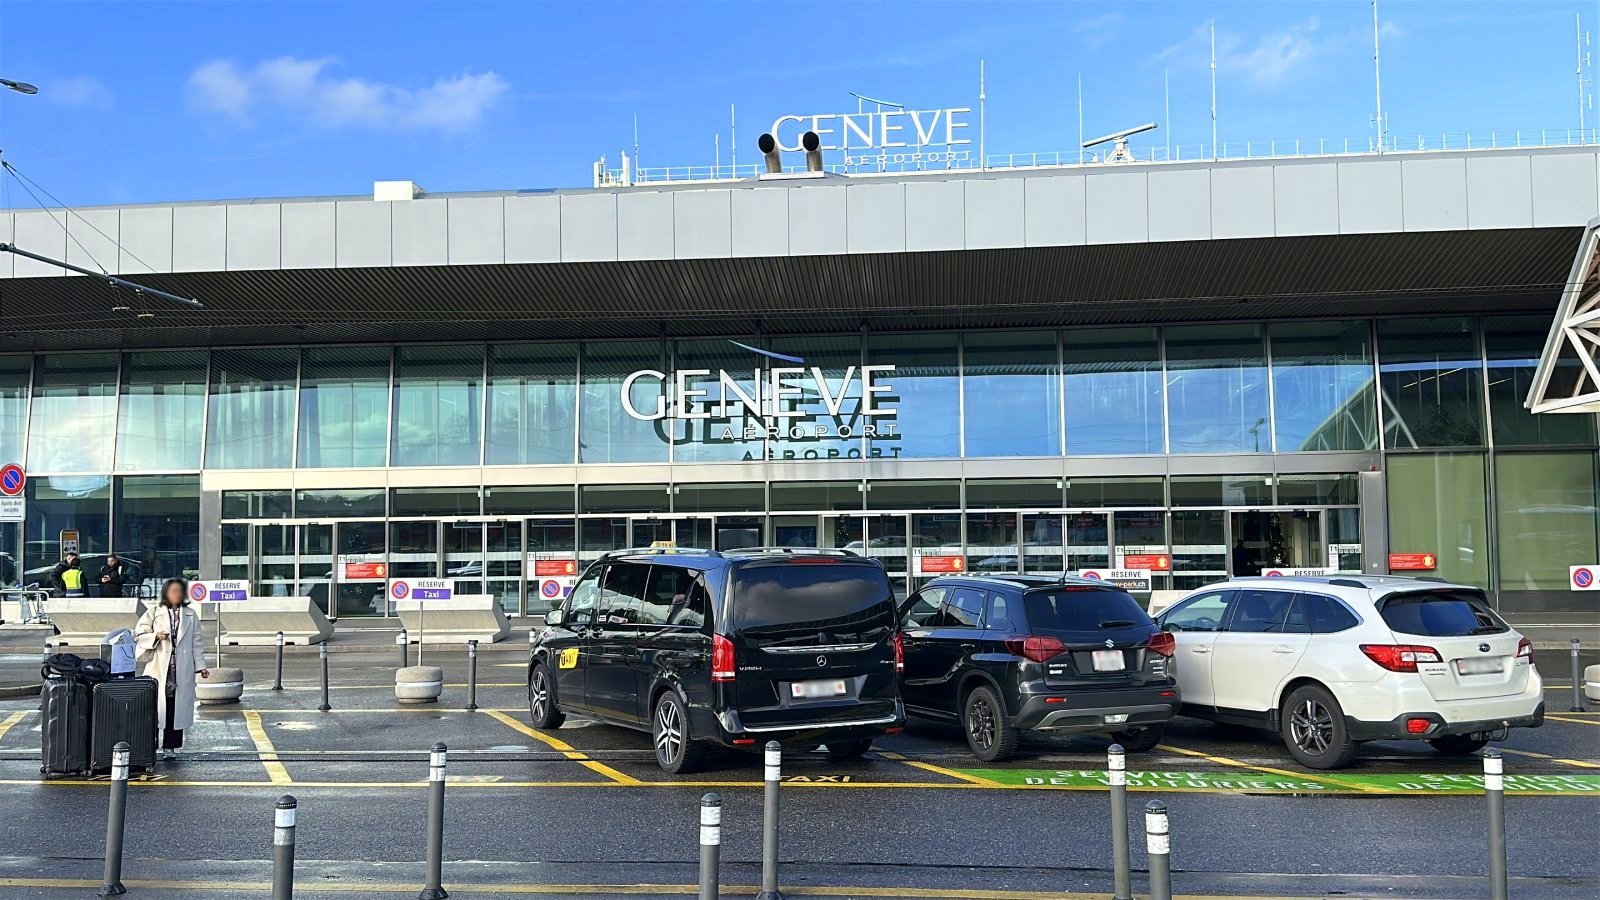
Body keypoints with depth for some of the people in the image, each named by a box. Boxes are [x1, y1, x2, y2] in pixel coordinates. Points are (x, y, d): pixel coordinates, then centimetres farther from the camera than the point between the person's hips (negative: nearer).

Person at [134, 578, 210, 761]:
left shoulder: (190, 615, 12)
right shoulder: (154, 613, 7)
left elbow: (196, 643, 12)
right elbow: (139, 636, 6)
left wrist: (201, 666, 6)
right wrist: (156, 636, -12)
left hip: (181, 671, 2)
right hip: (158, 669, -2)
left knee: (177, 709, 2)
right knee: (154, 707, -6)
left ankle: (170, 747, 9)